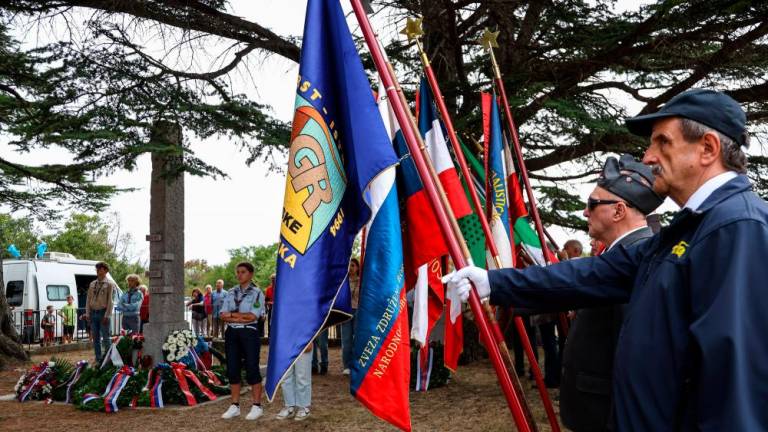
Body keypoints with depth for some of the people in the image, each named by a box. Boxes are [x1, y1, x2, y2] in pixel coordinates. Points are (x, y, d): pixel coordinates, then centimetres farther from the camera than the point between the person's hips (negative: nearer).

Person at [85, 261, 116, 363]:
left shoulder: (109, 284, -3)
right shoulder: (92, 284, 13)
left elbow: (110, 301, -8)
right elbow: (88, 299, 13)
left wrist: (107, 315, -14)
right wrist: (88, 314, 5)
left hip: (103, 312, -6)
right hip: (93, 312, 6)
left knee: (106, 337, -3)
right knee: (95, 338, 9)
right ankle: (98, 360, 17)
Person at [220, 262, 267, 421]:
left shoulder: (257, 293, -4)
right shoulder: (231, 293, 11)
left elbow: (252, 316, -15)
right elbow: (223, 315, 1)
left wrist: (232, 314, -8)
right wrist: (242, 317, -13)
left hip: (249, 333, -5)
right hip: (232, 333, 5)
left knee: (252, 369, -1)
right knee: (232, 369, 7)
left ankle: (257, 406, 9)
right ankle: (235, 406, 18)